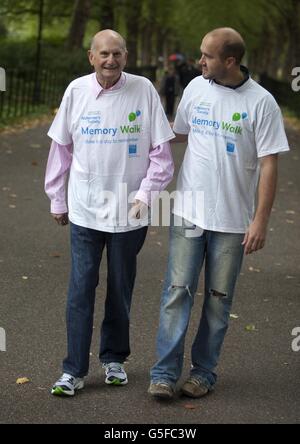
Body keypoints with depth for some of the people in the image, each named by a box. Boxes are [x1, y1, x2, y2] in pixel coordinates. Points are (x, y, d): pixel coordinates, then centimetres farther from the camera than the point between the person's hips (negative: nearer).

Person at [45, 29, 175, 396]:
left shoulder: (143, 90, -4)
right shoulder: (77, 91, 0)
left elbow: (160, 150, 0)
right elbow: (61, 147, 8)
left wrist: (146, 193, -8)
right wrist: (57, 199, 9)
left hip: (128, 211, 0)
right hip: (85, 208, 0)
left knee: (121, 290, 11)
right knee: (80, 290, -1)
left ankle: (114, 359, 28)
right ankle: (74, 370, 6)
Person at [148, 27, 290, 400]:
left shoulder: (261, 102, -9)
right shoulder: (196, 88, 3)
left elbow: (268, 164, -9)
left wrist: (260, 221, -12)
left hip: (232, 219, -2)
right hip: (189, 211, 2)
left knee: (219, 298, 8)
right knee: (178, 290, -1)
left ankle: (204, 371, 19)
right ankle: (164, 372, 3)